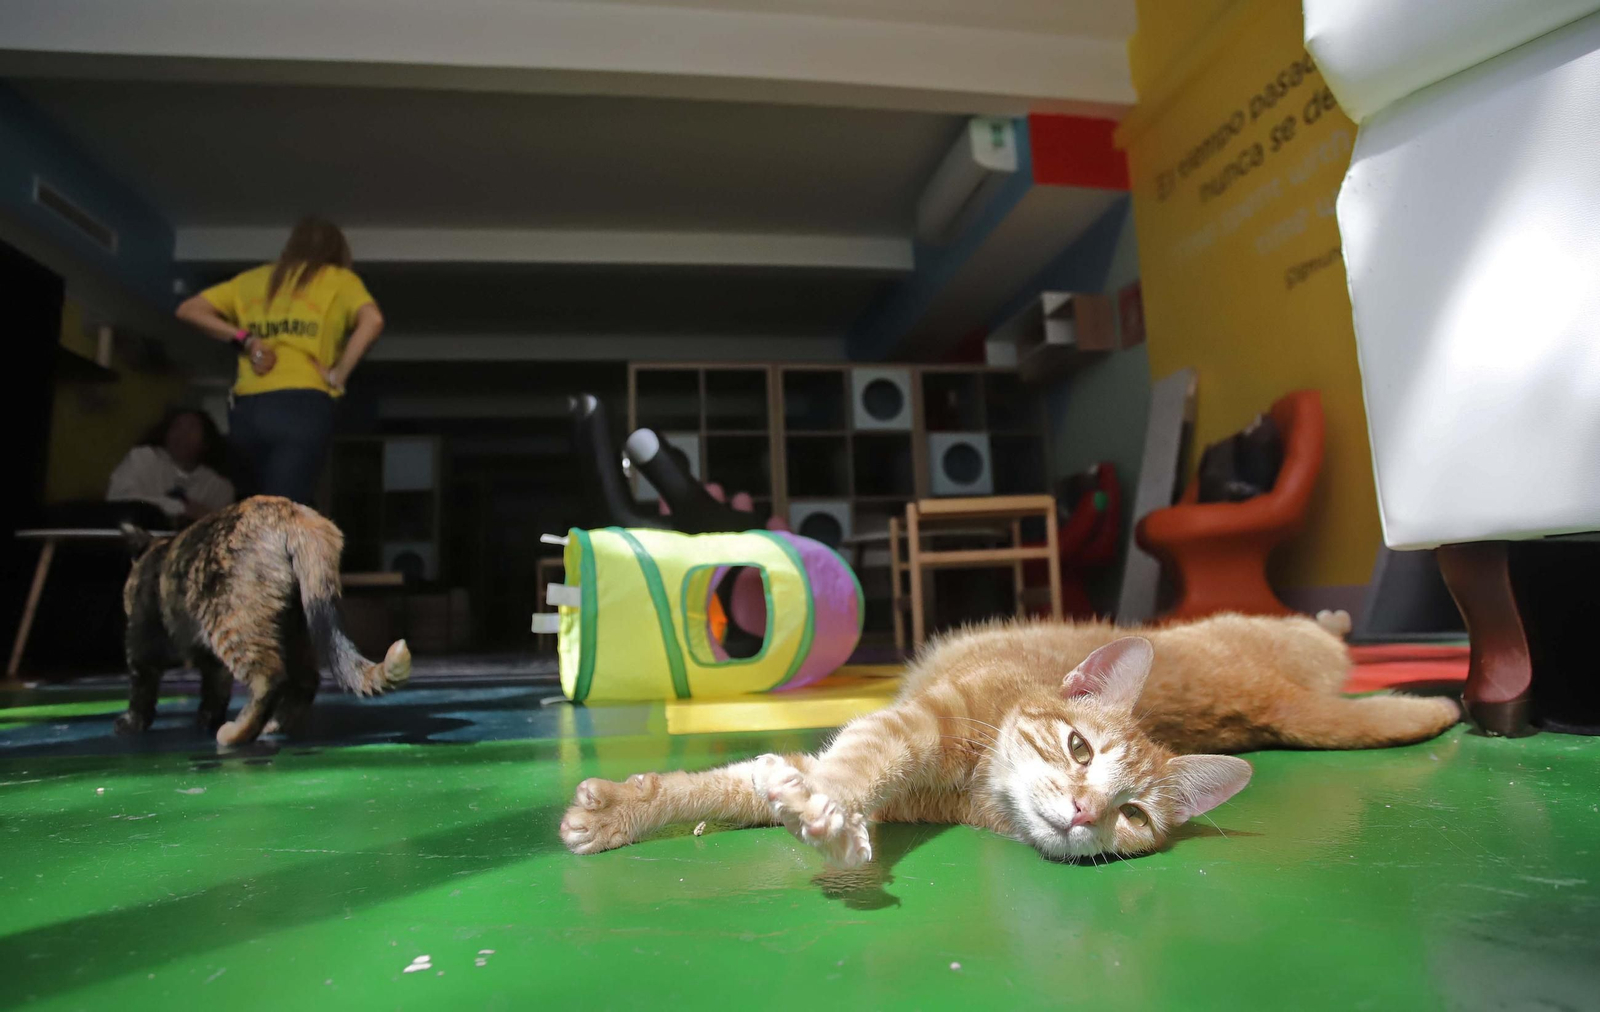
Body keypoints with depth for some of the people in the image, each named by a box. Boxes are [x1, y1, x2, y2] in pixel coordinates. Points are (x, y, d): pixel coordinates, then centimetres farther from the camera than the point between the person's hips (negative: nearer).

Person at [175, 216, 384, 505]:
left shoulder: (254, 278, 24)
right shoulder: (339, 279, 11)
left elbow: (189, 310, 21)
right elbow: (372, 320, -8)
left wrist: (243, 339, 12)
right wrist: (338, 375, -4)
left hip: (247, 410, 4)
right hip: (303, 406, -4)